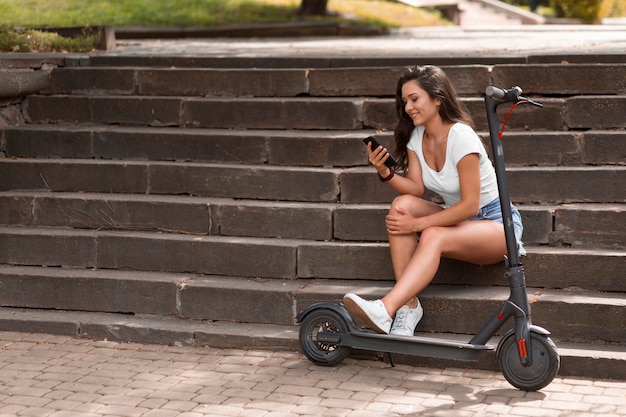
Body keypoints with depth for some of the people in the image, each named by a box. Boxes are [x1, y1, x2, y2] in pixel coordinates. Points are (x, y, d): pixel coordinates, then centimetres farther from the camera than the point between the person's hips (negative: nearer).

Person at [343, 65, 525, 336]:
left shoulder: (461, 137, -21)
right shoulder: (416, 136, 2)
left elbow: (470, 205, -23)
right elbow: (416, 188, -5)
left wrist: (418, 224, -26)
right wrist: (384, 172, -24)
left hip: (496, 221, -7)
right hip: (458, 219, 7)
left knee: (433, 237, -35)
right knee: (402, 205, -21)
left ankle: (385, 311, -49)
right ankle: (408, 304, -27)